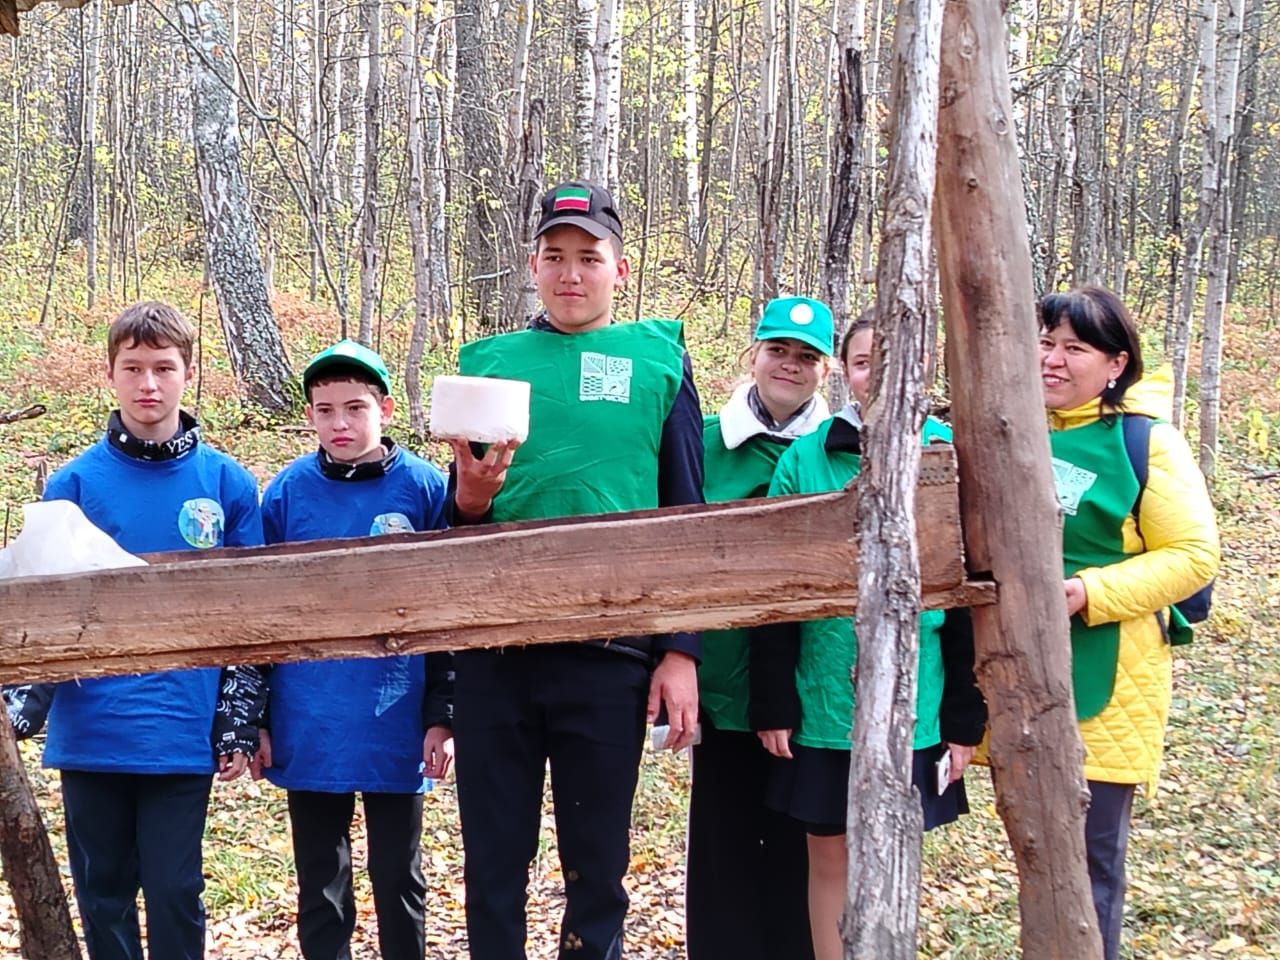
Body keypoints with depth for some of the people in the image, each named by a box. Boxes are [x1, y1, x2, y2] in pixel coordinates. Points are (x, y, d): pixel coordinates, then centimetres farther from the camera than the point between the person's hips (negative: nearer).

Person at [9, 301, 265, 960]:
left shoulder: (227, 484, 2)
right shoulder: (74, 483, 3)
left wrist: (240, 725, 1)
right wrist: (19, 707, -5)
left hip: (184, 732, -1)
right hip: (89, 733, 1)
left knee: (175, 892, 4)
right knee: (102, 893, 10)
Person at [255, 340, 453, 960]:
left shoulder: (424, 489, -5)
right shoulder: (287, 492, 0)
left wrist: (442, 716, -6)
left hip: (395, 730, -2)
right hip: (309, 731, 2)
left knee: (398, 877, 12)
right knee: (319, 881, 14)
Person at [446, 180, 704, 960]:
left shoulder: (659, 359, 4)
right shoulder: (489, 363, 9)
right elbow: (460, 521, 13)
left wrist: (681, 653, -4)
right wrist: (469, 500, -10)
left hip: (609, 651, -2)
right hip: (497, 647, 2)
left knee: (597, 863, 8)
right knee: (493, 859, 9)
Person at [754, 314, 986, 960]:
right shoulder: (805, 459, -1)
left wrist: (966, 718, -2)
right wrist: (775, 703, -4)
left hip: (915, 710, 0)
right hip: (823, 708, 1)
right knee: (830, 859, 9)